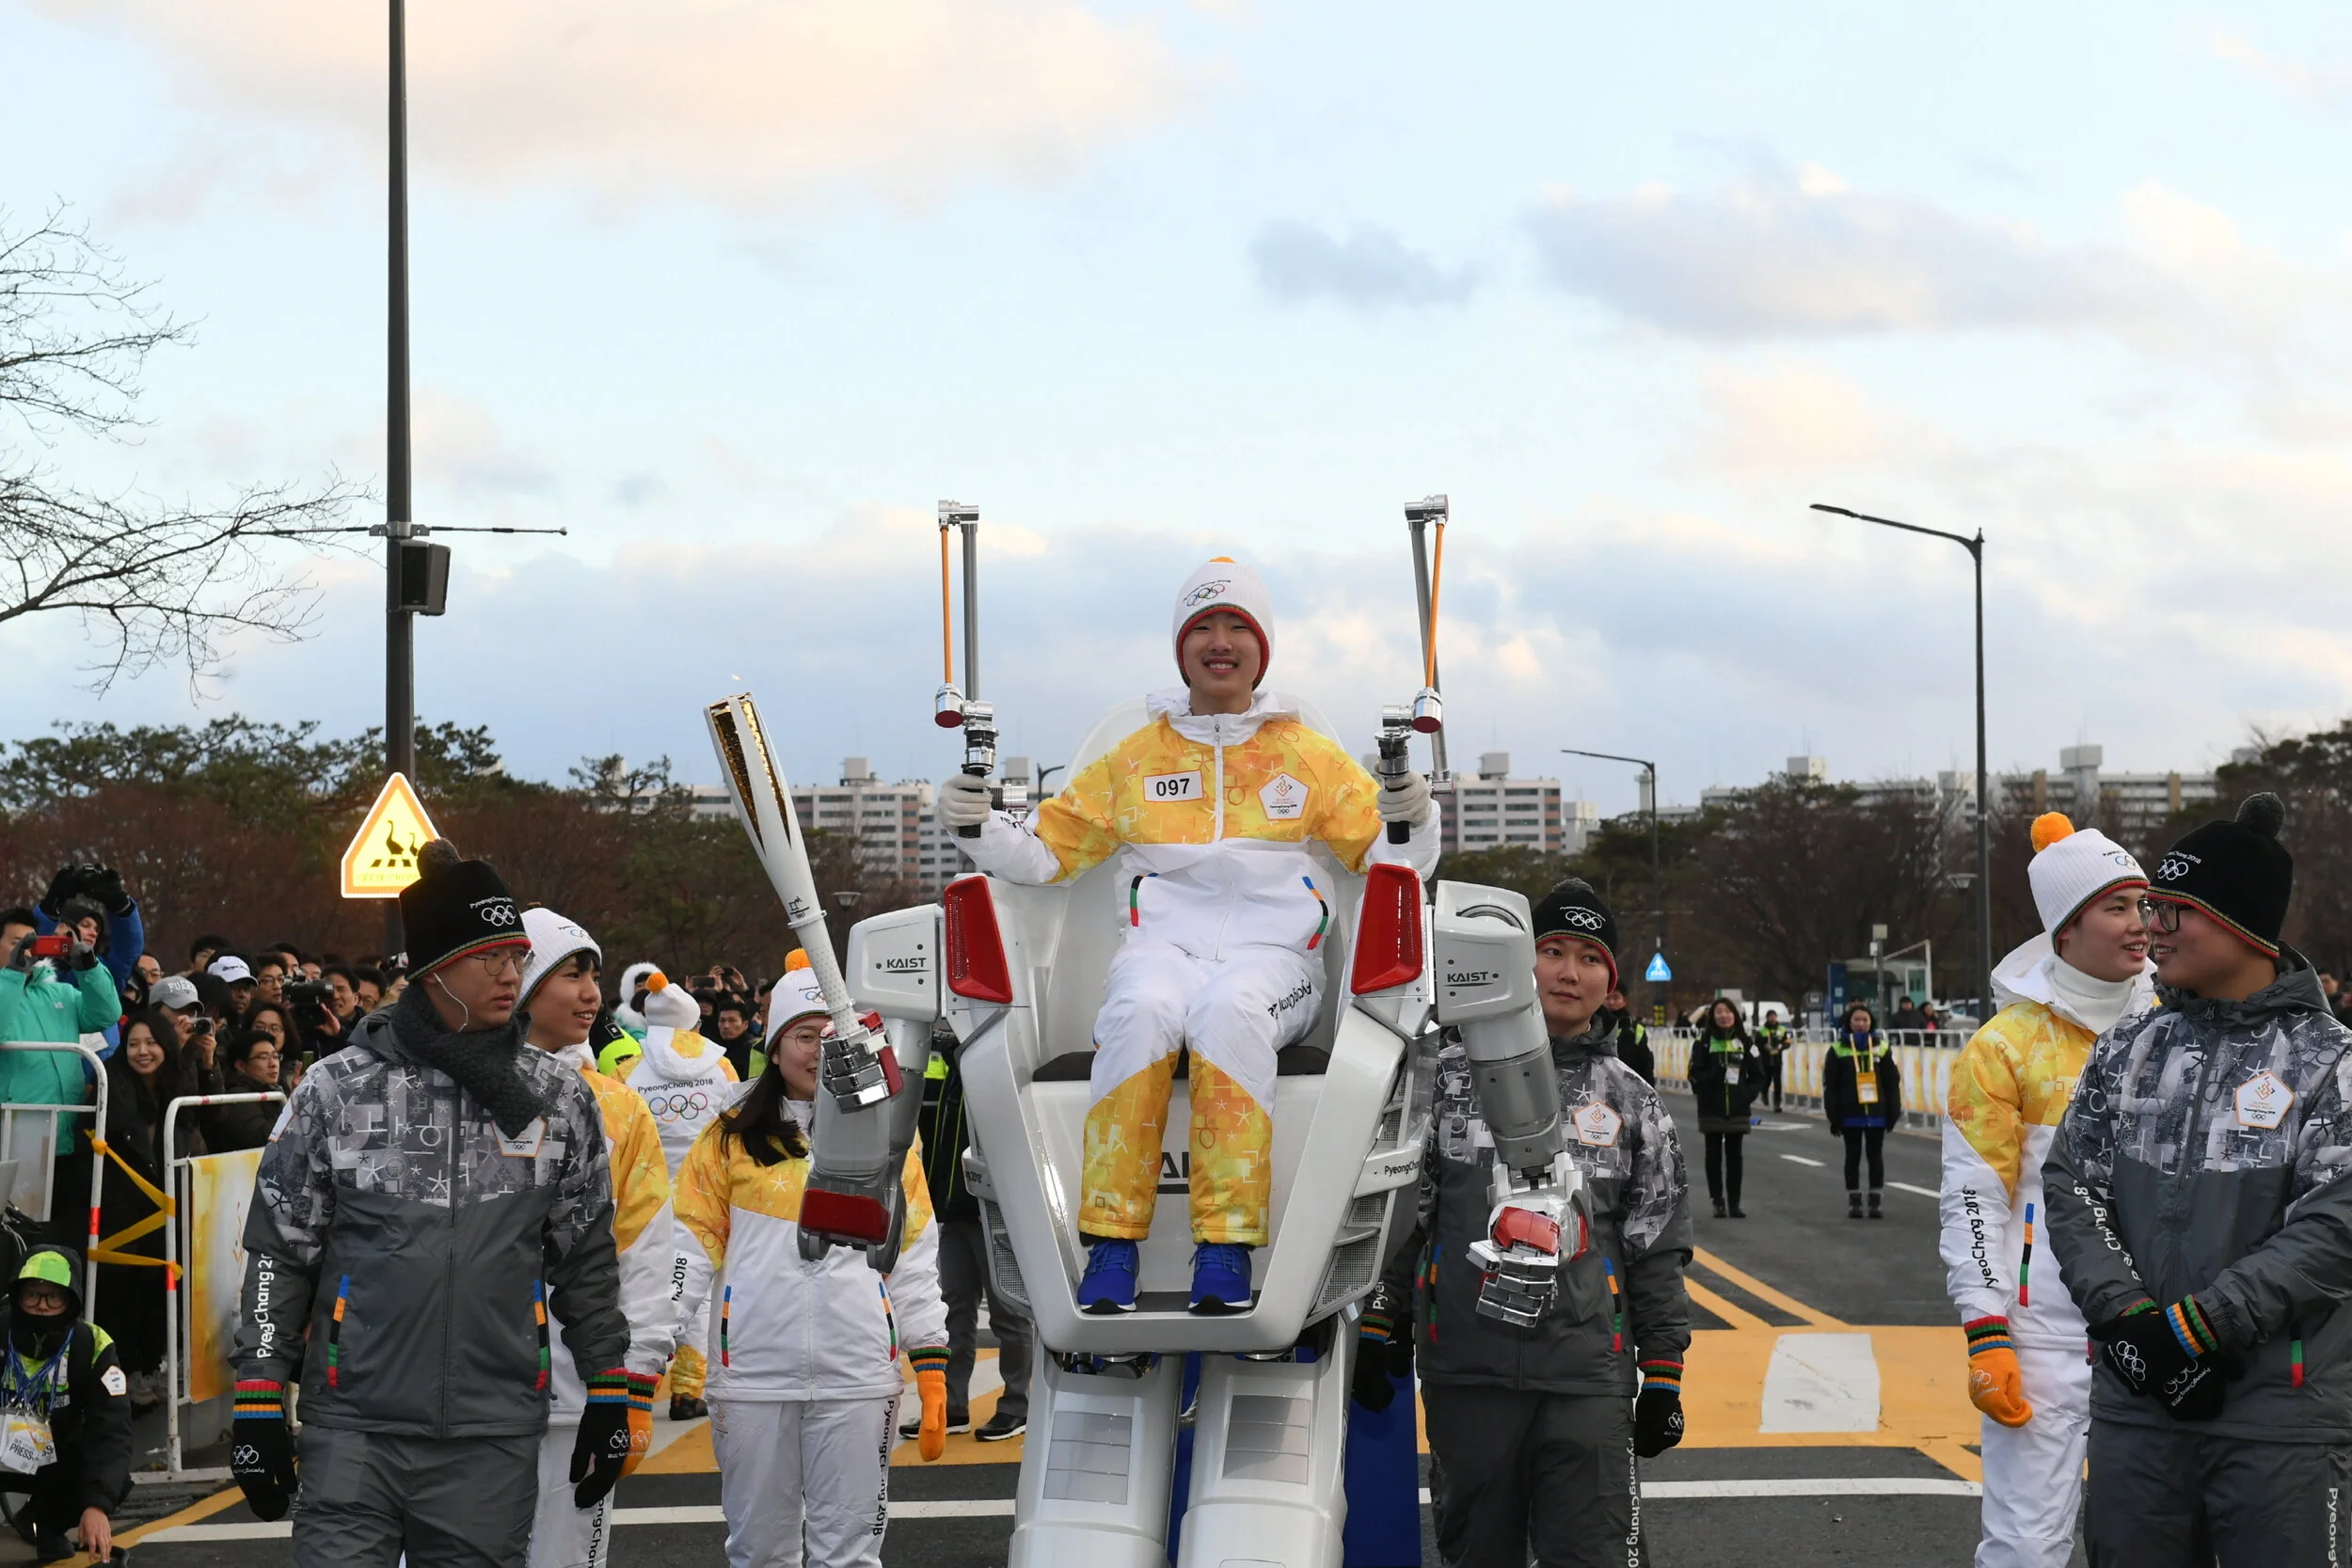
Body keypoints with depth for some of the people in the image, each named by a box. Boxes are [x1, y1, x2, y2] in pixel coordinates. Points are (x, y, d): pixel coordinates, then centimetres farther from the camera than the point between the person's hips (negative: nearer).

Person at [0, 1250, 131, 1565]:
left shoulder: (91, 1347, -20)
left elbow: (110, 1430, -28)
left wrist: (98, 1504, -44)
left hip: (54, 1462, 2)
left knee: (116, 1482, -24)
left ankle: (42, 1521, 6)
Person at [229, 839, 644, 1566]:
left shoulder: (559, 1098, 6)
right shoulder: (336, 1090, 0)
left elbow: (588, 1258, 13)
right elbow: (278, 1252, 4)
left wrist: (614, 1395, 11)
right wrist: (258, 1406, 0)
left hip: (494, 1440, 2)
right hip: (352, 1428, -2)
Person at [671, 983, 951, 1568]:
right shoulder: (730, 1139, 6)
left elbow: (914, 1262, 9)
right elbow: (692, 1250, 4)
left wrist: (931, 1371, 3)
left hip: (858, 1380, 0)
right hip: (753, 1376, 0)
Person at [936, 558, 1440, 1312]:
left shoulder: (1310, 756, 18)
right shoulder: (1135, 759, 21)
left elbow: (1393, 861, 14)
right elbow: (1048, 849, 20)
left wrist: (1411, 819, -9)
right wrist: (979, 827, 0)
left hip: (1271, 948, -1)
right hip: (1160, 942, 1)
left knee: (1228, 1012, -38)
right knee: (1142, 1012, -36)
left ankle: (1226, 1246, -40)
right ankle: (1112, 1244, -37)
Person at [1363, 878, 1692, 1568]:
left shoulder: (1633, 1103, 9)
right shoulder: (1451, 1075, 6)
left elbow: (1657, 1249, 11)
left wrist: (1662, 1376, 8)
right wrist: (1375, 1330, 5)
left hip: (1588, 1376, 0)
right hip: (1466, 1370, 0)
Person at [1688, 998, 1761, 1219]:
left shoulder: (1744, 1041, 5)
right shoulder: (1703, 1041, -1)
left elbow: (1757, 1073, 9)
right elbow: (1695, 1074, -4)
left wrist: (1749, 1093, -6)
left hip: (1737, 1109, 2)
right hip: (1712, 1109, -2)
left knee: (1734, 1155, 6)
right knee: (1714, 1155, 3)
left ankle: (1734, 1202, 10)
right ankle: (1718, 1202, 9)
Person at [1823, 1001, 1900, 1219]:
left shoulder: (1882, 1048, 3)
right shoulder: (1838, 1051, -2)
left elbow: (1892, 1082, 6)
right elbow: (1830, 1086, -2)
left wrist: (1893, 1111, 1)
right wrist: (1833, 1116, -6)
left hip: (1876, 1113, 1)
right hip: (1850, 1115, -1)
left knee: (1875, 1156, 7)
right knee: (1853, 1157, 6)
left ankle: (1875, 1202, 14)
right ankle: (1854, 1202, 13)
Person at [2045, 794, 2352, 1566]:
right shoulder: (2126, 1048, 10)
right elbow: (2072, 1184, 6)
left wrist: (2196, 1325, -17)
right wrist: (2127, 1315, -10)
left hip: (2279, 1412, -4)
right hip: (2136, 1396, 5)